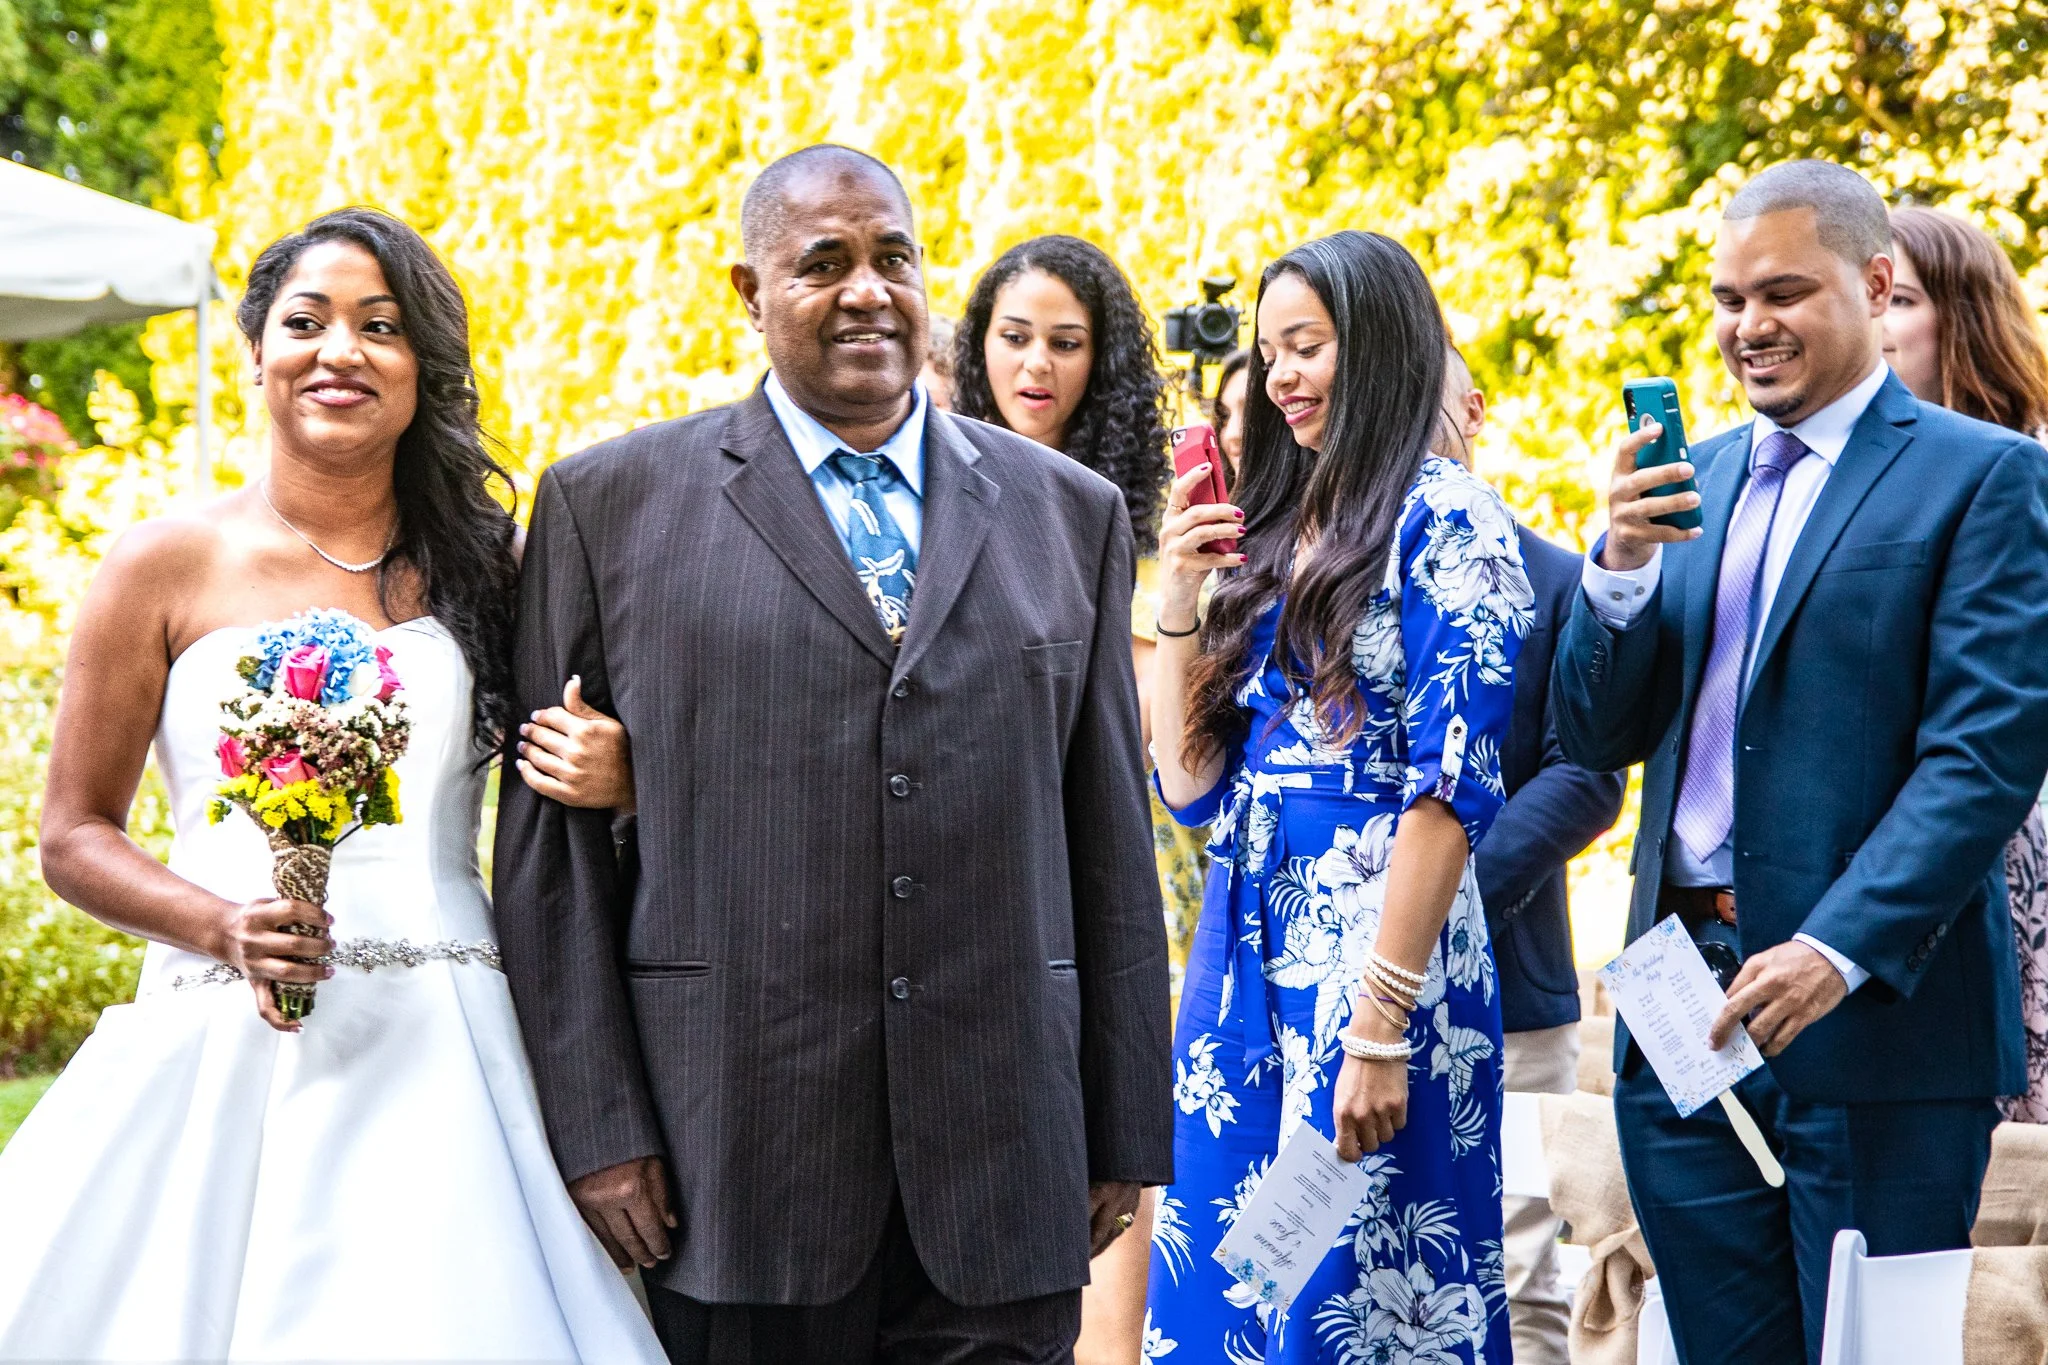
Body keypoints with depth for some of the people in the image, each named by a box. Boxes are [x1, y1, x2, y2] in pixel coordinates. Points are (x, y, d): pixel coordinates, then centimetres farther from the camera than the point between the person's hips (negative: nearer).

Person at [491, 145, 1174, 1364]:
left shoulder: (1069, 511, 11)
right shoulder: (610, 505, 4)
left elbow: (1109, 840, 11)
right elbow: (551, 835, 1)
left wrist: (1128, 1131, 8)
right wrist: (593, 1123, -5)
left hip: (1002, 1170, 2)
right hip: (737, 1158, -2)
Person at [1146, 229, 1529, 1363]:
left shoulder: (1442, 520, -6)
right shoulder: (1277, 532, 17)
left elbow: (1450, 786, -14)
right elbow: (1188, 782, 15)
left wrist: (1380, 1026, -20)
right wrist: (1180, 592, 4)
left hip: (1377, 957, -7)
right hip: (1245, 958, 7)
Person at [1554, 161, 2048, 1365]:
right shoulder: (1692, 481, 15)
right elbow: (1597, 739, 11)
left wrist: (1841, 951, -21)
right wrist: (1621, 568, -7)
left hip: (1877, 1018, -5)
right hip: (1683, 1015, 5)